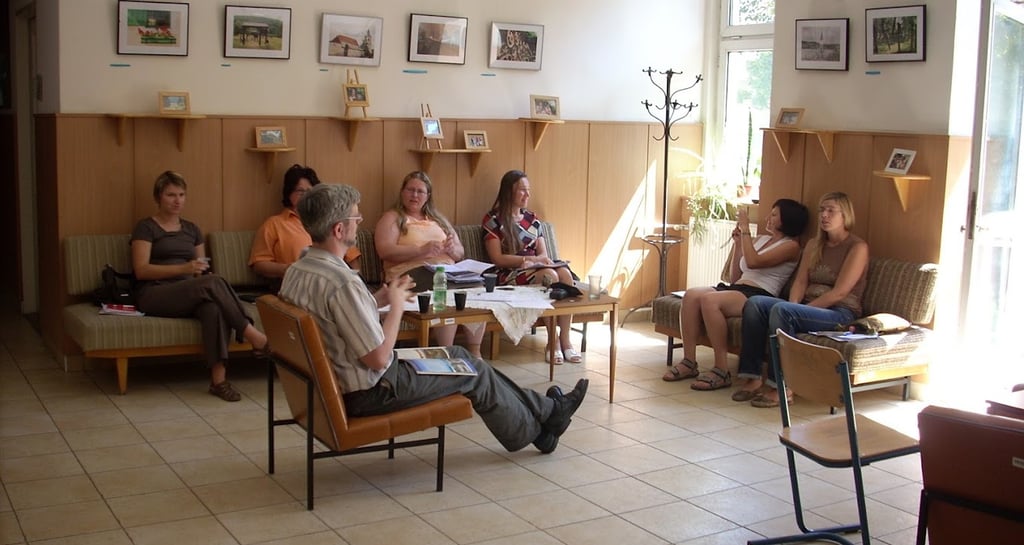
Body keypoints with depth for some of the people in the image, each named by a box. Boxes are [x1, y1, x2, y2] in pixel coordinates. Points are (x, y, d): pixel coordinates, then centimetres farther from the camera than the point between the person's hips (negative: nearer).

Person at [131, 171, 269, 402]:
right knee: (212, 283, -33)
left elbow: (201, 269, 21)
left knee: (214, 307, -35)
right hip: (154, 295, -4)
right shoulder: (146, 227, 5)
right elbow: (141, 270, -8)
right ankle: (253, 336, -30)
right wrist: (183, 268, -21)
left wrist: (201, 270, -5)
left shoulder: (191, 229, 21)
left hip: (189, 295, 4)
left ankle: (219, 378, -42)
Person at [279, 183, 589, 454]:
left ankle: (541, 410, 31)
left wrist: (376, 301, 4)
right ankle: (538, 423, 34)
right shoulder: (342, 283, -31)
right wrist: (397, 305, -15)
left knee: (457, 355, 20)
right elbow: (378, 358, -27)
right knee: (475, 373, 10)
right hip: (368, 393, -9)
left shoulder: (296, 272, -1)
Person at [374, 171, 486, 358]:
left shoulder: (438, 219, 28)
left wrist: (452, 249, -1)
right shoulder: (392, 218, 12)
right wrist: (421, 250, -17)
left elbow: (460, 253, 24)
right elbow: (385, 251, -6)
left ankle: (475, 351, -20)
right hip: (411, 273, -5)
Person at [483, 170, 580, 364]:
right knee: (550, 276, -34)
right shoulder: (493, 220, 2)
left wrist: (541, 259, -8)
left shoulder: (532, 219, 20)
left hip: (536, 269, 6)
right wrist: (528, 259, -14)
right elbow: (497, 259, -6)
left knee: (565, 273, -28)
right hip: (510, 275, -5)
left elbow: (543, 253, 17)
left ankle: (565, 339, -31)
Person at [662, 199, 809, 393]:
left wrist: (745, 229, -6)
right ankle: (689, 362, -21)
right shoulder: (762, 239, 27)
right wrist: (737, 243, 18)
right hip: (736, 289, 8)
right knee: (691, 294, -21)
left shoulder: (791, 246, 2)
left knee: (709, 300, -33)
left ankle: (722, 371, -29)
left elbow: (753, 262, -14)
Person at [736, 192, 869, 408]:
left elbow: (839, 293, -13)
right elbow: (800, 282, 10)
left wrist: (797, 309, -17)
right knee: (755, 303, -17)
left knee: (781, 309, -33)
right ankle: (753, 378, -23)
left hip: (840, 314, -7)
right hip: (808, 308, 7)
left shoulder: (857, 247, -4)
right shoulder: (814, 245, 19)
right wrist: (793, 306, -11)